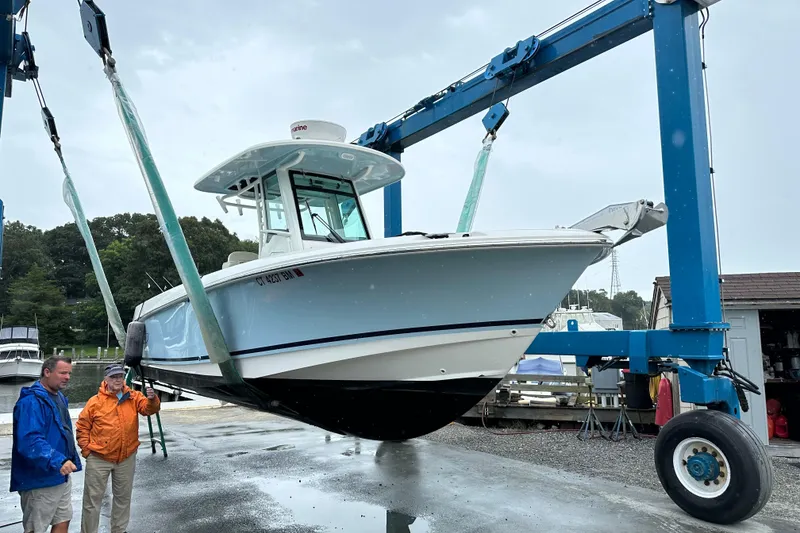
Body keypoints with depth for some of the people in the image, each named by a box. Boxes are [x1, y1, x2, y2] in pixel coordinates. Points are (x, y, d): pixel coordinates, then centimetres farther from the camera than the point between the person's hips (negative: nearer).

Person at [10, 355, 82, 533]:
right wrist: (57, 460, -43)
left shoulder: (59, 397, 9)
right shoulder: (31, 401, -22)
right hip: (40, 480, -9)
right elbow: (30, 440, -34)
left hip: (62, 476, 9)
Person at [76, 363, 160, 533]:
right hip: (99, 458, -2)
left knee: (123, 497, 18)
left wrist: (152, 399, -38)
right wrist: (86, 449, -6)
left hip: (126, 457, 3)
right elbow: (82, 426, 0)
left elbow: (149, 409, -16)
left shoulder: (133, 397, -3)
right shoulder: (95, 401, -7)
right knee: (93, 499, 7)